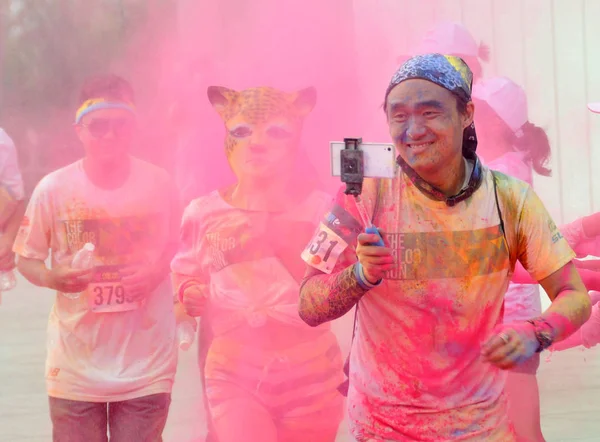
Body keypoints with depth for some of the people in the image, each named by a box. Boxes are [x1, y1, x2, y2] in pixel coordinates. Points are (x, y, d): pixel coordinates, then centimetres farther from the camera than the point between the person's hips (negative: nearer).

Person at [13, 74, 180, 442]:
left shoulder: (159, 184, -3)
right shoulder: (53, 188, -6)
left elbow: (177, 247, 11)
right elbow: (27, 258, 4)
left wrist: (158, 271, -11)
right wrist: (53, 278, -18)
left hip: (146, 363, 0)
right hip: (76, 365, 0)